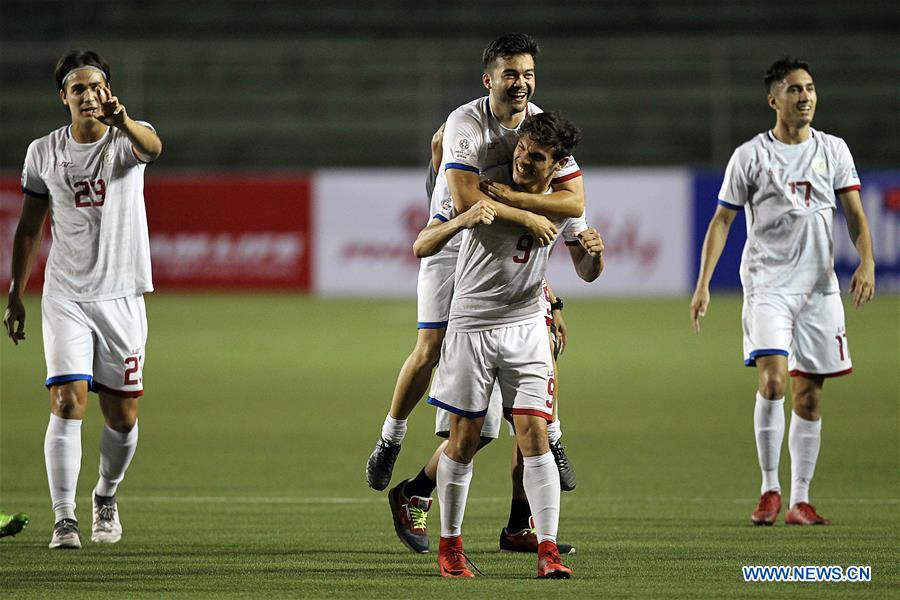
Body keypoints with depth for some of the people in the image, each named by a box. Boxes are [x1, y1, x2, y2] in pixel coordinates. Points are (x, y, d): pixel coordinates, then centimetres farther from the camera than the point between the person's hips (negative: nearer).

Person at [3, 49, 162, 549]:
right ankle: (64, 519, -13)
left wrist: (123, 120, -54)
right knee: (68, 402, -15)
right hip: (65, 297, 0)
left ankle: (106, 497, 31)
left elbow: (151, 147, -32)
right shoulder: (43, 152, 3)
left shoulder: (126, 137, -5)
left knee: (122, 416, 5)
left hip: (121, 296, 0)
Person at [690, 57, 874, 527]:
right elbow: (721, 221, 2)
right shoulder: (750, 156, 0)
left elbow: (854, 214, 6)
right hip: (767, 285, -3)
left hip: (820, 287, 3)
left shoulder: (833, 150, 8)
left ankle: (800, 501, 12)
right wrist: (702, 285, -5)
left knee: (809, 396, 5)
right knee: (772, 381, -19)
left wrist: (866, 261, -12)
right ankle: (769, 489, -7)